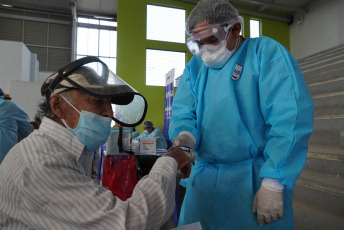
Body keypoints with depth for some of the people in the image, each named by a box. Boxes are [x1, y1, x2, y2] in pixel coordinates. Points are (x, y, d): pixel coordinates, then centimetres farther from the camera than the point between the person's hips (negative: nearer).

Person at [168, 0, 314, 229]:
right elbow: (183, 113, 6)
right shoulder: (194, 67, 9)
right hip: (204, 176, 5)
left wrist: (273, 183, -22)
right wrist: (186, 135, -18)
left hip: (257, 177, -4)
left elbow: (291, 117, -17)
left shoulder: (266, 53, -8)